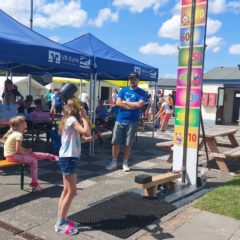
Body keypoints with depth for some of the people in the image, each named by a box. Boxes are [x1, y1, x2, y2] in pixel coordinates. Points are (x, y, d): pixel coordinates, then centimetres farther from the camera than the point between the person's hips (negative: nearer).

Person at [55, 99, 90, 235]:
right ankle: (60, 224, 5)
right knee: (72, 192, -4)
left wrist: (82, 118, 8)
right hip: (68, 159, -10)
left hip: (67, 158, 10)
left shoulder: (69, 119, 14)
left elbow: (84, 134, 13)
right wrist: (84, 117, -17)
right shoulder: (72, 119, -16)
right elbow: (86, 133, -28)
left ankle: (61, 220, 24)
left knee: (67, 190, 16)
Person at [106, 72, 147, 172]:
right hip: (120, 120, 2)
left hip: (132, 122, -2)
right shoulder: (123, 90, 7)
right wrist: (132, 106, -12)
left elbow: (139, 104, -16)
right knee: (115, 142, 4)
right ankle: (114, 162, 17)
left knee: (128, 144, 6)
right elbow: (118, 103, -5)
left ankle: (125, 163, 20)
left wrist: (125, 102, -7)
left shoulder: (142, 92, 0)